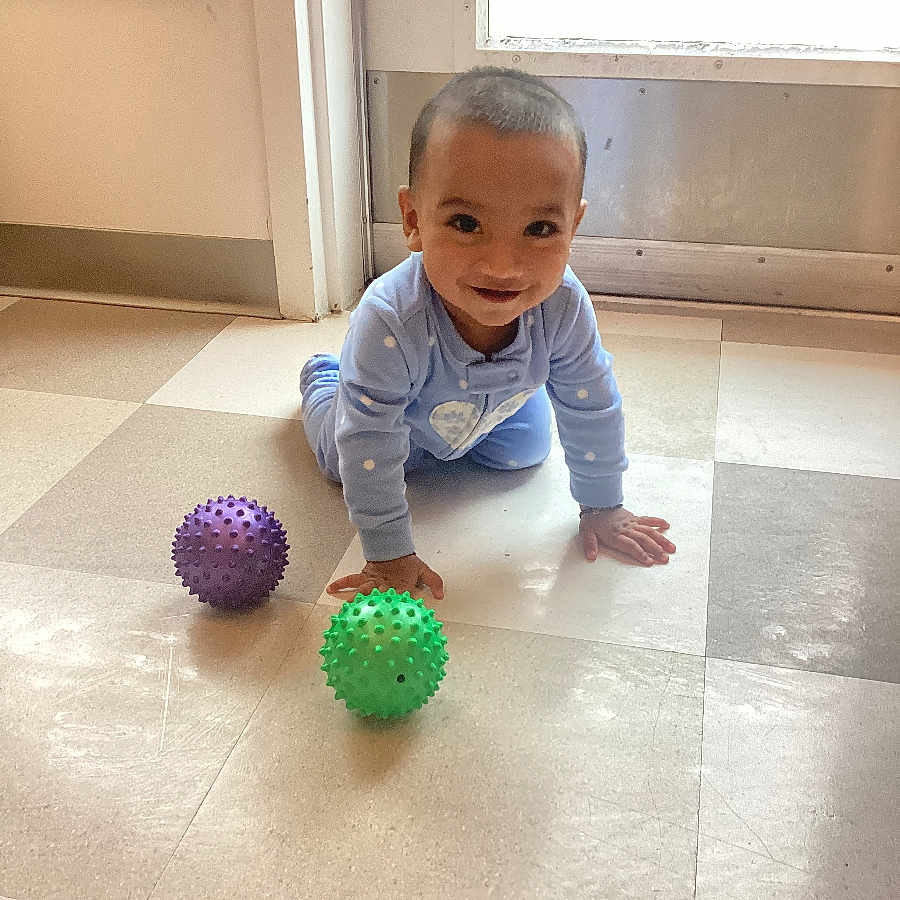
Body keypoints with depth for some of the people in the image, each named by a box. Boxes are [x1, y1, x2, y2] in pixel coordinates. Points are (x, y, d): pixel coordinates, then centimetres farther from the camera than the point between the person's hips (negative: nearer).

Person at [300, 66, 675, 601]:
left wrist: (602, 506, -12)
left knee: (525, 454, 19)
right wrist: (389, 555, -31)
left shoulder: (563, 306, -40)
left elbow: (592, 408, -21)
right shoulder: (390, 322, -50)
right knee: (345, 457, 15)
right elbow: (369, 446, -38)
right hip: (402, 417, -3)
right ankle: (324, 376, 43)